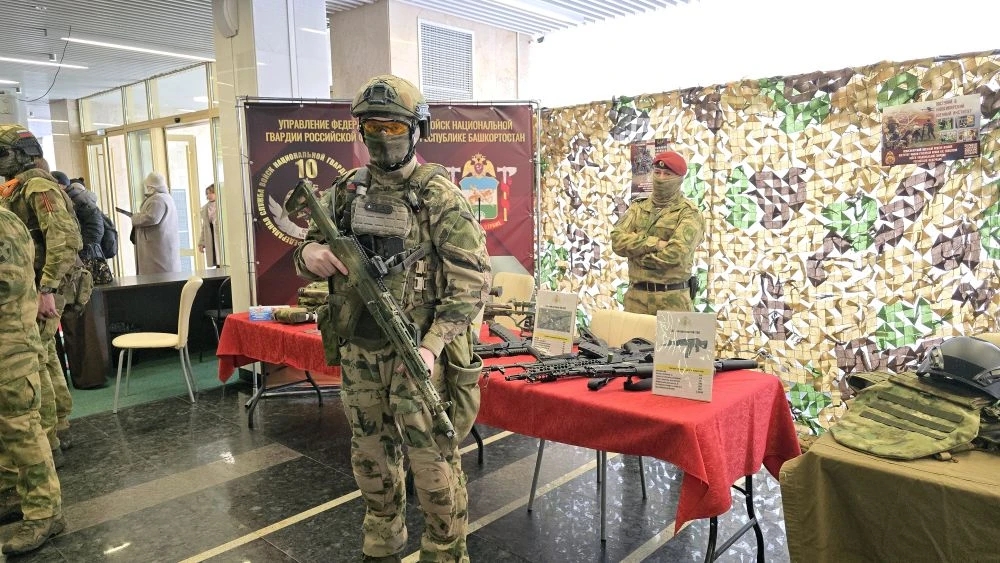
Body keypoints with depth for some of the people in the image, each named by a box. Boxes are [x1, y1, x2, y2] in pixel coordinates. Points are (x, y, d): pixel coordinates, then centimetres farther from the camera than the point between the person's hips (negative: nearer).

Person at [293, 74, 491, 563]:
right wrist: (309, 253, -11)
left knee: (432, 462, 3)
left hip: (417, 352, -5)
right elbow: (313, 249, 15)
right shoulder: (346, 191, 8)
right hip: (359, 352, 6)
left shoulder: (439, 194, -9)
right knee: (371, 459, 19)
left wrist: (432, 345, -24)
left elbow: (471, 278, -13)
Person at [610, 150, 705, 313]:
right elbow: (617, 240, -2)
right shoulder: (638, 208, 14)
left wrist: (638, 254, -5)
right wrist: (654, 243, -13)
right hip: (635, 296, 4)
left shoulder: (688, 213, 0)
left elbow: (675, 253, -16)